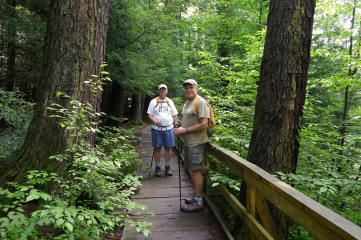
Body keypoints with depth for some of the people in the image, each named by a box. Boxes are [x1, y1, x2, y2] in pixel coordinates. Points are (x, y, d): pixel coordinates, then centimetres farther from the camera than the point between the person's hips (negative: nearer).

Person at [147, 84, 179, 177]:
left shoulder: (170, 101, 13)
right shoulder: (153, 101, 6)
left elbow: (174, 115, 14)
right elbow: (149, 114, 2)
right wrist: (155, 121, -16)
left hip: (169, 128, 2)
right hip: (157, 128, -2)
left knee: (168, 148, 5)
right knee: (157, 148, 2)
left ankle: (168, 167, 16)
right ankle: (157, 168, 13)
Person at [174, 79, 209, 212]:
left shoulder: (201, 102, -12)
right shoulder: (186, 103, 18)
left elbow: (203, 124, -20)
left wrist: (185, 130, -17)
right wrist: (180, 130, 5)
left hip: (196, 142, -10)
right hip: (188, 142, 10)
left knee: (196, 171, -4)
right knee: (191, 169, 16)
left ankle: (198, 202, 7)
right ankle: (197, 197, 29)